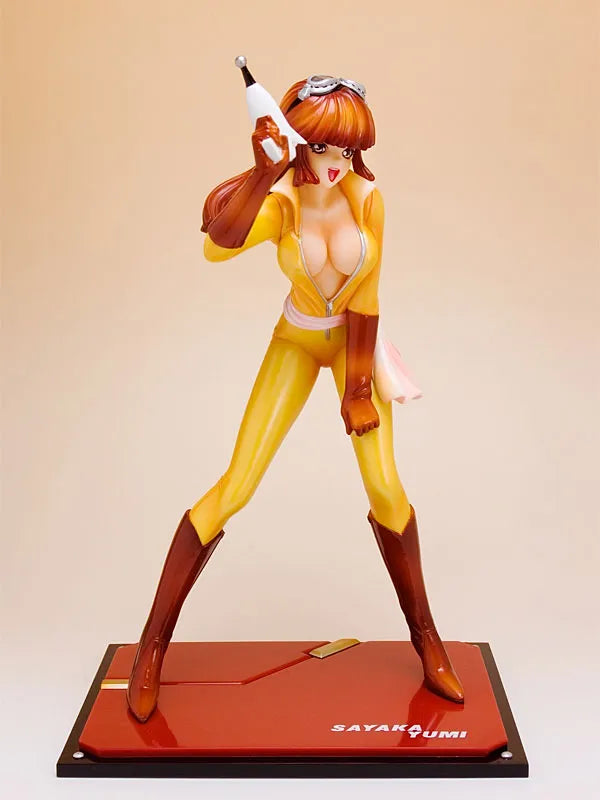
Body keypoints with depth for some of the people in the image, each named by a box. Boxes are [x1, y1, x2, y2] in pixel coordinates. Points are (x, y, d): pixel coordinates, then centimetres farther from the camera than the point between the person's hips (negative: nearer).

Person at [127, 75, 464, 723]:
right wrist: (261, 173, -57)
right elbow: (218, 243, -43)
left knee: (385, 487, -12)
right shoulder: (279, 203, -21)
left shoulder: (367, 198, -14)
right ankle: (153, 642, 5)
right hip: (297, 341, -1)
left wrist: (357, 389, -13)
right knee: (233, 489, -8)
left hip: (355, 339, 2)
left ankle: (424, 633, 10)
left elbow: (365, 298, -12)